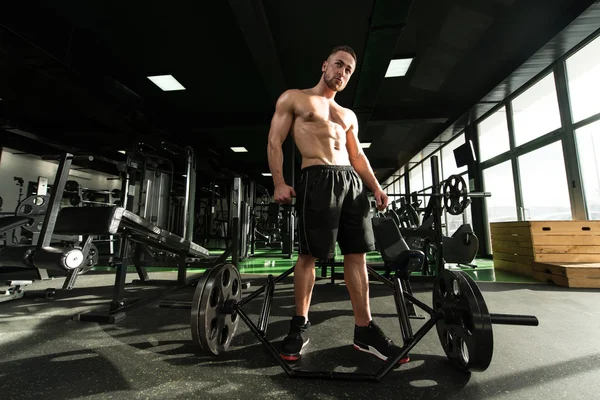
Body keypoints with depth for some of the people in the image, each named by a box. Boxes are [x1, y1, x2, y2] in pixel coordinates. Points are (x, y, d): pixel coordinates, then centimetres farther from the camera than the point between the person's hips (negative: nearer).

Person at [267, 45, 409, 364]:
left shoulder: (349, 116, 28)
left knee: (357, 254, 2)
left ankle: (364, 330, 11)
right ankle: (300, 325, 13)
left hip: (352, 182, 6)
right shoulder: (293, 98, 12)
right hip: (317, 180, -5)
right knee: (309, 254, -4)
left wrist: (375, 186, 10)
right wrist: (279, 183, -11)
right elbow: (275, 142, 3)